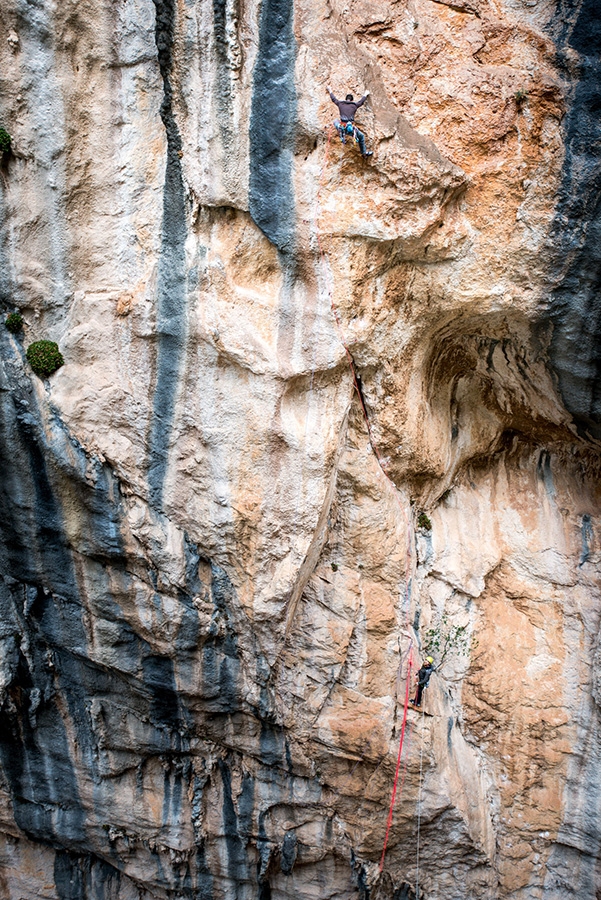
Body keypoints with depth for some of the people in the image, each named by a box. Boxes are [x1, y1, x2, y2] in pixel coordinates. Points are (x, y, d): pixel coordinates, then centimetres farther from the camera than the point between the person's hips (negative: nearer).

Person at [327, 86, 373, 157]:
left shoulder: (340, 103, 11)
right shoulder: (354, 105, 11)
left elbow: (333, 98, 29)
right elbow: (362, 101, 32)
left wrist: (330, 90, 50)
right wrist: (366, 95, 54)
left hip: (342, 127, 1)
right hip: (351, 128, -1)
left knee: (336, 122, 35)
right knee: (361, 136, 26)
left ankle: (343, 138, 26)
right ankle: (364, 152, 32)